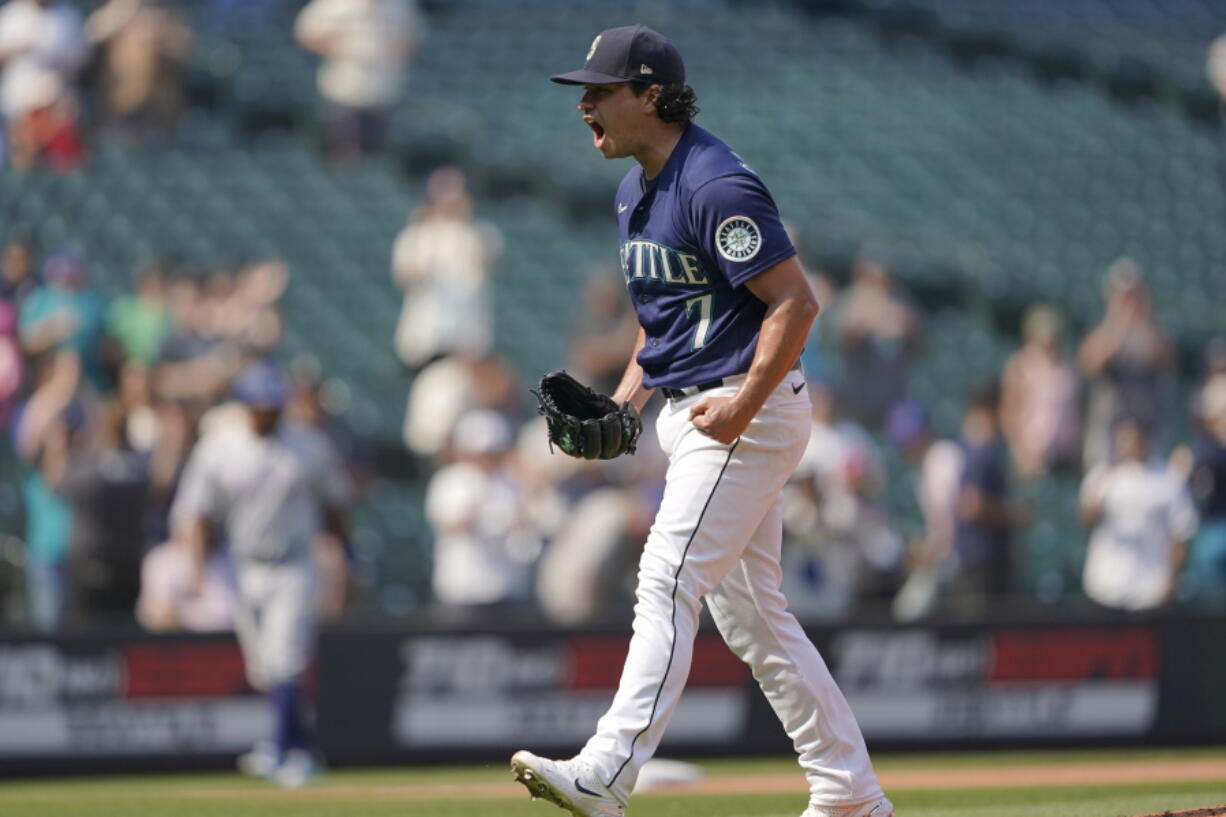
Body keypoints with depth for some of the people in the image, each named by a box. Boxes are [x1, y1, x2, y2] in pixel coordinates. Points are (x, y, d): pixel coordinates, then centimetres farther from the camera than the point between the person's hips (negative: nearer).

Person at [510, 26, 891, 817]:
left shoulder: (715, 186, -18)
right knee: (750, 610, 12)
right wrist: (624, 400, 12)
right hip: (697, 416, 11)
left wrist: (743, 404, -26)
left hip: (749, 414, -11)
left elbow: (796, 301, -21)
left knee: (668, 584, -18)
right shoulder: (638, 191, 13)